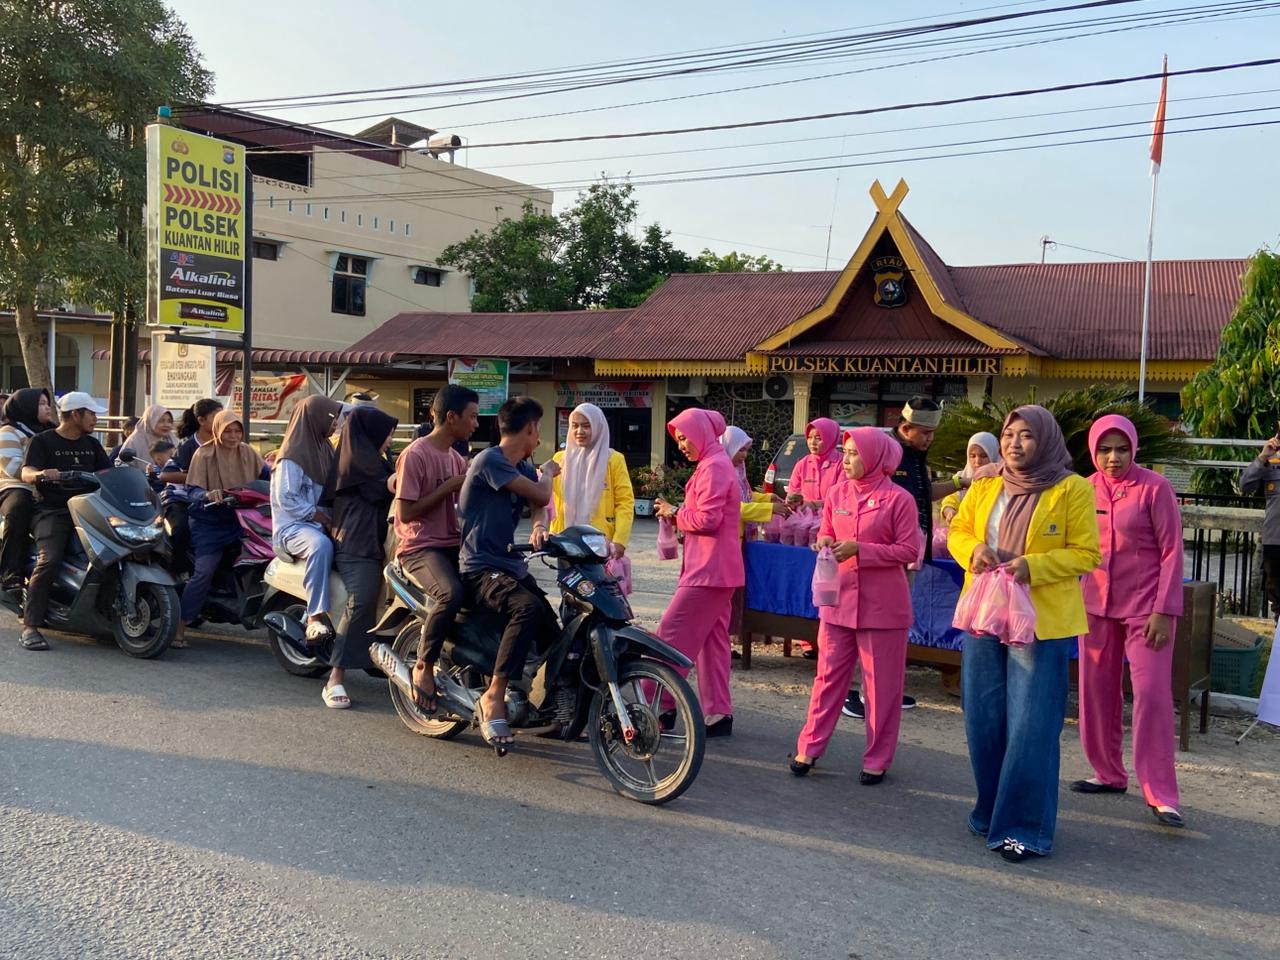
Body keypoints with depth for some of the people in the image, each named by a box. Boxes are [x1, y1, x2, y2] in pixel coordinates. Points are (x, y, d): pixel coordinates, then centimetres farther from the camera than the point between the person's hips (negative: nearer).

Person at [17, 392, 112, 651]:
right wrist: (41, 474, -33)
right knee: (49, 561, -27)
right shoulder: (43, 441, 3)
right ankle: (30, 627, -22)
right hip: (51, 511, -5)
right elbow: (26, 473, -10)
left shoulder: (92, 444, 20)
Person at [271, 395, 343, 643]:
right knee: (321, 545, -38)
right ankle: (315, 617, -36)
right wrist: (317, 515, -20)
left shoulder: (324, 448, 16)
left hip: (321, 522, 8)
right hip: (293, 526, -8)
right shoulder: (292, 456, -9)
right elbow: (286, 499, -15)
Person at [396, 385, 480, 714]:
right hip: (420, 548, -8)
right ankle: (424, 667, -15)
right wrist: (449, 486, -13)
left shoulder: (457, 459, 17)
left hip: (453, 545, 8)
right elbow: (405, 512, -15)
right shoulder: (415, 455, -9)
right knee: (452, 593, -34)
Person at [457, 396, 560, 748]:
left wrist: (539, 526, -23)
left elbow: (537, 505, 1)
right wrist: (547, 472, 6)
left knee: (551, 628, 0)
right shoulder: (490, 460, -12)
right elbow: (540, 494, -17)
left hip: (513, 565, 9)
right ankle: (493, 697, -27)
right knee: (528, 608, -33)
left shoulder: (523, 467, 16)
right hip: (481, 568, -9)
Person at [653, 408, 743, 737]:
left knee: (671, 636, -9)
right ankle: (718, 714, 17)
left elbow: (707, 519, -21)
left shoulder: (713, 467, -14)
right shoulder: (715, 464, 19)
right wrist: (678, 515, 5)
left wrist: (675, 514, -6)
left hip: (709, 570, -11)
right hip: (718, 569, 11)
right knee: (712, 640, 12)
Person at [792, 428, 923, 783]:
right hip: (839, 598, 4)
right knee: (829, 675, 9)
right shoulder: (837, 493, 6)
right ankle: (809, 747, 18)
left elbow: (909, 550, -10)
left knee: (882, 683, 6)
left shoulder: (898, 499, -8)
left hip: (882, 604, -4)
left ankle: (877, 759, 17)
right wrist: (824, 542, -7)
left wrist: (859, 549, -18)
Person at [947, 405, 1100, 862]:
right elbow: (957, 531, 15)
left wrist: (1033, 566, -20)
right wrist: (973, 549, -8)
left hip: (1041, 620, -5)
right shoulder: (984, 486, 8)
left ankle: (1025, 828, 8)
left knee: (1031, 726, -3)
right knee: (984, 720, 12)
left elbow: (1086, 554, -6)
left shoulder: (1072, 489, -5)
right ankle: (991, 812, 29)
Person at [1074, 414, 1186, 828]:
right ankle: (1109, 773, 25)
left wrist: (1164, 611, -12)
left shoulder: (1154, 488, -8)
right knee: (1097, 691, 9)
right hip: (1097, 604, 5)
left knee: (1152, 694, -8)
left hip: (1145, 607, -4)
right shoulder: (1085, 490, 3)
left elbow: (1171, 552, -7)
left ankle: (1160, 796, -2)